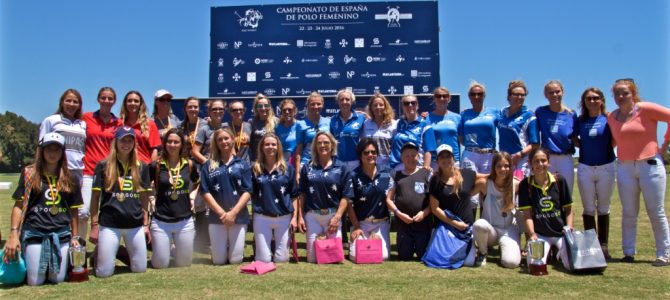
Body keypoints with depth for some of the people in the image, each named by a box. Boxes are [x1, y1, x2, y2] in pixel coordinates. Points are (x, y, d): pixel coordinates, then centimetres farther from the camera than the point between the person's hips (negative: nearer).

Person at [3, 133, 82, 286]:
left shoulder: (70, 179, 7)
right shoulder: (29, 174, 2)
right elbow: (19, 205, 1)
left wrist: (74, 236, 8)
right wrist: (13, 234, -8)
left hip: (62, 234, 2)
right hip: (34, 232, -2)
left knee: (58, 279, 0)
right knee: (35, 281, -2)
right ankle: (26, 263, 29)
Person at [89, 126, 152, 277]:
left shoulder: (142, 167, 6)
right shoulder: (103, 166, -1)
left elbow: (144, 198, 9)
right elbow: (95, 197, 1)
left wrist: (146, 224, 7)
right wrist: (94, 226, -3)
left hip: (136, 225, 3)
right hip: (109, 224, -2)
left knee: (140, 269, 7)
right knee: (104, 272, -1)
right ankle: (99, 253, 31)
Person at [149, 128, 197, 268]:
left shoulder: (189, 165, 1)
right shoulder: (156, 166, -6)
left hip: (185, 221, 2)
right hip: (161, 222, -2)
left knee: (184, 263, 10)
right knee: (161, 265, 4)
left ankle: (177, 249, 41)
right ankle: (161, 248, 34)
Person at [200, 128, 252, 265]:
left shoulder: (242, 164, 5)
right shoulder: (208, 166, 5)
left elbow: (247, 191, -2)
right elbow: (205, 192, -1)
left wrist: (233, 213, -13)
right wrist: (221, 213, -11)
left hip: (239, 216, 0)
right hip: (216, 216, 1)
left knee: (235, 260, 2)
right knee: (218, 260, 4)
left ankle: (234, 248, 34)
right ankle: (223, 248, 36)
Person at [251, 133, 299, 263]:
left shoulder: (288, 168, 2)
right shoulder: (255, 169, 2)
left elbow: (294, 195, 4)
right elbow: (251, 194, 8)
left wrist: (294, 217, -1)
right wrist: (252, 213, 3)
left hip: (284, 217, 0)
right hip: (261, 218, 0)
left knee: (281, 259, 4)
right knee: (264, 260, 2)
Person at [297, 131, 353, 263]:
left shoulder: (341, 168, 1)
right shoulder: (308, 167, 7)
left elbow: (346, 196, -2)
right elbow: (302, 194, 7)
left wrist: (337, 217, -10)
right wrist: (300, 217, 1)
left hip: (333, 215, -1)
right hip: (312, 215, 1)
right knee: (312, 258, 3)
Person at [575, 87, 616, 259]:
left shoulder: (608, 119, -2)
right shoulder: (580, 121, 5)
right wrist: (584, 146, 1)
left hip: (606, 167, -2)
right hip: (585, 168, 2)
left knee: (603, 208, 6)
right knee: (588, 209, 5)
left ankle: (603, 246, 13)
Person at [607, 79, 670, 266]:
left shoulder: (646, 109, -7)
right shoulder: (612, 117, 6)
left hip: (650, 165, -4)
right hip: (625, 168, 4)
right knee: (628, 213, 8)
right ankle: (628, 253, 15)